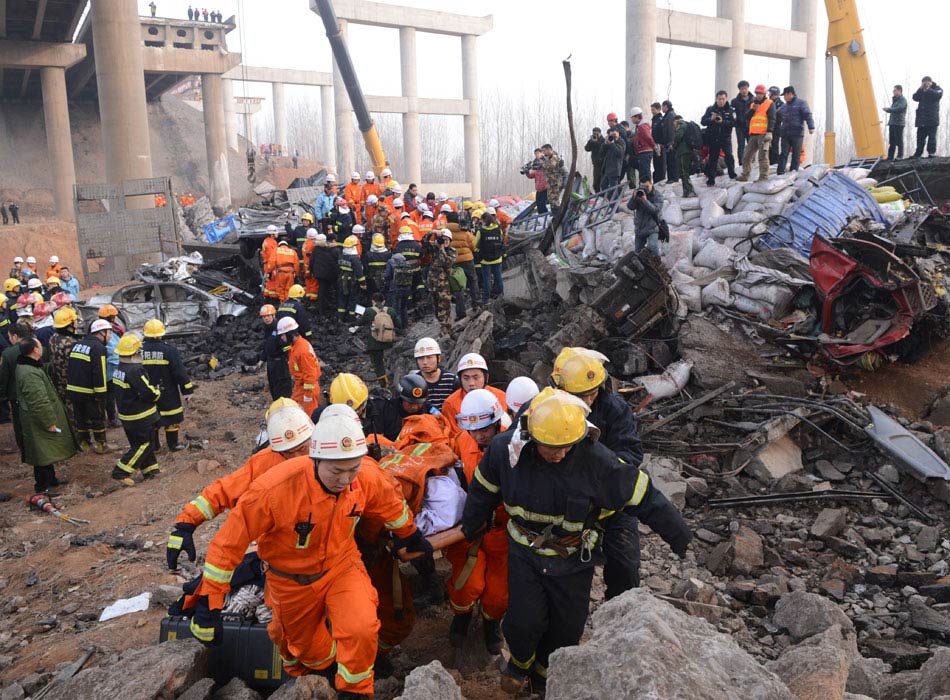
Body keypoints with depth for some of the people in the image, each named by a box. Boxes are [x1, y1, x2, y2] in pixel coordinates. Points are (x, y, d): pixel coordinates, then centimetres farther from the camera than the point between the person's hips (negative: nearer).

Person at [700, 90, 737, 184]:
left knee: (729, 155, -16)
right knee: (712, 159, 6)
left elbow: (734, 122, -10)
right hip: (713, 138, 2)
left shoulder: (730, 109, 0)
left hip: (726, 137, -2)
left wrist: (722, 122, -24)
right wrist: (711, 119, -19)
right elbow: (703, 121, 1)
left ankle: (732, 175, -2)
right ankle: (711, 179, 13)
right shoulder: (710, 109, 6)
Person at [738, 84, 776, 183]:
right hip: (753, 134, 6)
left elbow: (772, 119, -5)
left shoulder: (770, 104, 4)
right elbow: (747, 117, 14)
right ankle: (745, 175, 16)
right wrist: (753, 109, -2)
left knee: (763, 156, -9)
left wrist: (769, 131, -16)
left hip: (763, 134, -6)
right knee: (747, 156, 7)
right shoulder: (753, 104, 23)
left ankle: (763, 177, -9)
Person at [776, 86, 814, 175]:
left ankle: (794, 171, 3)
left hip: (797, 134, -4)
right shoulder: (784, 106, 19)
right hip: (785, 133, 4)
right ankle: (780, 172, -7)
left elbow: (808, 115, -7)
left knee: (796, 154, 0)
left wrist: (811, 127, -18)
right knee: (784, 153, -3)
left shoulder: (801, 103, 2)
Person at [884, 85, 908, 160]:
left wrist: (888, 109, -13)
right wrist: (888, 110, 8)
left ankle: (900, 156, -2)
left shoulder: (903, 99, -8)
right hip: (892, 122, 9)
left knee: (899, 141, -6)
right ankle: (890, 156, 10)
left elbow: (899, 109, -20)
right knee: (891, 141, 8)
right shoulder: (895, 99, 21)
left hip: (899, 123, -8)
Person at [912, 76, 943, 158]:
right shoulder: (921, 90, 18)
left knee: (932, 136, -6)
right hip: (921, 119, 5)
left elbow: (938, 94, -16)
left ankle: (932, 153, -7)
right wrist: (920, 89, -7)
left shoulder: (937, 88, 5)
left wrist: (928, 90, -14)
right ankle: (918, 154, 10)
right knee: (920, 137, 6)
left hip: (932, 118, -5)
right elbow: (915, 98, 3)